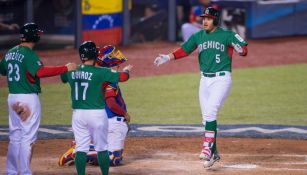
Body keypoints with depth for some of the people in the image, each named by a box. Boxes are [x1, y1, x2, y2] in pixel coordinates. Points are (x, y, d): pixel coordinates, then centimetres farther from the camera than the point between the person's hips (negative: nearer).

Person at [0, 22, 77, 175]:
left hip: (12, 97, 8)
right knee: (28, 137, -3)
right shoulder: (29, 54, -15)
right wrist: (66, 68, -26)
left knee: (15, 136, 14)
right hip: (28, 98, -8)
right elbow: (41, 72, -28)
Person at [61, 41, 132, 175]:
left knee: (81, 148, 7)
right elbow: (122, 77, -10)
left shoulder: (71, 72, 0)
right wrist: (126, 70, 12)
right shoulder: (100, 72, -13)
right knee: (102, 148, 9)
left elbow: (63, 77, 23)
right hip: (96, 113, -3)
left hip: (78, 114, 4)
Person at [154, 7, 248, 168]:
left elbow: (243, 49, -11)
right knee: (207, 117, 7)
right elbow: (184, 50, 11)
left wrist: (241, 49, -34)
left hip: (221, 79, -6)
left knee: (210, 112, -20)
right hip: (205, 80, 6)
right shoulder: (198, 36, 8)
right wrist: (168, 57, -2)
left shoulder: (226, 35, -7)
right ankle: (213, 153, 16)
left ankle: (207, 147, -20)